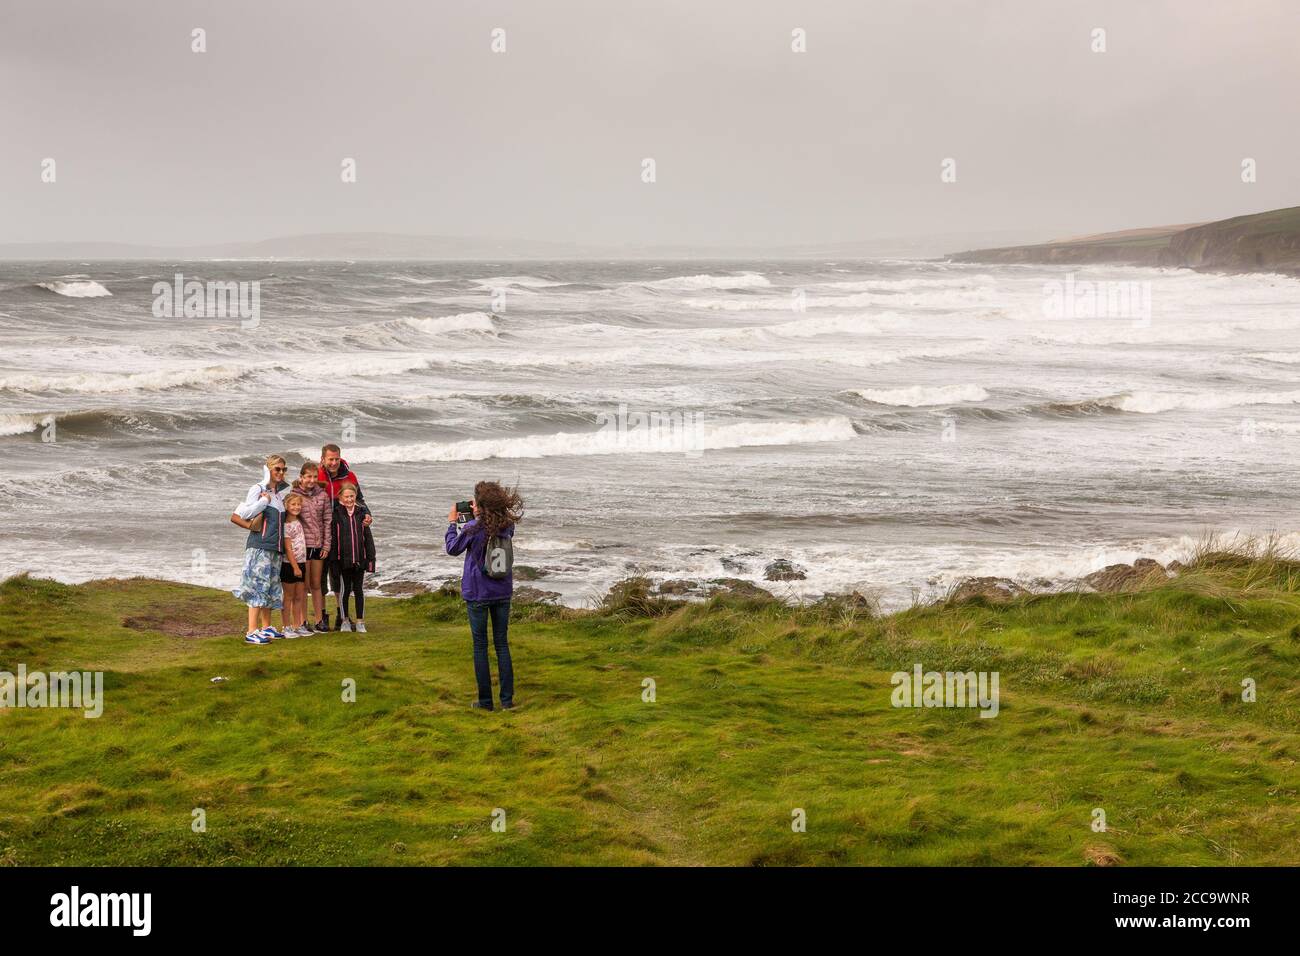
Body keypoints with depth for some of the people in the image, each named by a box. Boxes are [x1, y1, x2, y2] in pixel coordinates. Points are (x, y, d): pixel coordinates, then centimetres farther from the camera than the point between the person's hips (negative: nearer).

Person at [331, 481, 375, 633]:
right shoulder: (336, 513, -4)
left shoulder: (361, 513, 5)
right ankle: (345, 620, 17)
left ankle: (360, 621, 14)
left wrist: (371, 557, 4)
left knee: (359, 590, 8)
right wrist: (333, 560, -10)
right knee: (345, 590, 6)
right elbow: (332, 537, -6)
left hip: (359, 559, 3)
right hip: (343, 559, -3)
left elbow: (367, 537, 9)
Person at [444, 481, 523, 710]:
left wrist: (452, 522, 10)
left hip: (478, 594, -4)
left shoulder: (473, 528, -18)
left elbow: (453, 548, -2)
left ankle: (485, 700, 8)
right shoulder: (508, 526, -4)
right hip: (502, 592, 4)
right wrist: (479, 516, 14)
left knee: (480, 646, 6)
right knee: (502, 644, 12)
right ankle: (507, 699, 10)